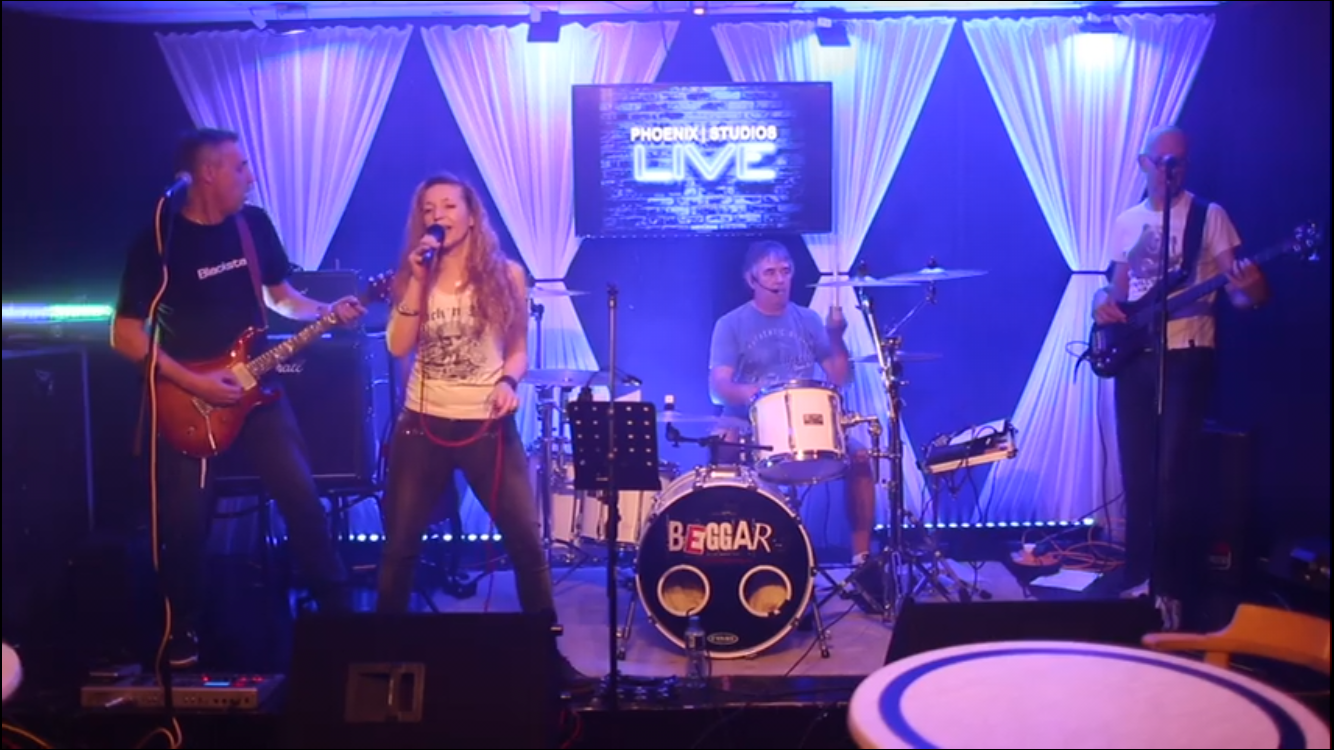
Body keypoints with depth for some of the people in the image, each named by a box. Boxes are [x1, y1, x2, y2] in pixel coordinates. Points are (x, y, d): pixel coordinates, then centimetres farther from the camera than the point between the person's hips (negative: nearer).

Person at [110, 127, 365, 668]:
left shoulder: (254, 224, 3)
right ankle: (183, 635, 22)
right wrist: (193, 382, -19)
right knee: (185, 523, 1)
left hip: (254, 387, 4)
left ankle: (338, 609, 13)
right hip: (186, 398, -3)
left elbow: (279, 295, 15)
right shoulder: (158, 240, -12)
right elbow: (126, 336, -11)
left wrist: (328, 312, -4)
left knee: (303, 497, -1)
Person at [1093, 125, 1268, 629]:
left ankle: (1170, 588, 2)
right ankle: (1139, 577, 19)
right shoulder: (1126, 223, 13)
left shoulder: (1209, 216, -1)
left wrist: (1251, 292, -30)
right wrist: (1103, 303, -5)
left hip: (1188, 356, -4)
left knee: (1172, 474, -9)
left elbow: (1241, 292, -7)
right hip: (1134, 357, 5)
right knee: (1136, 473, 7)